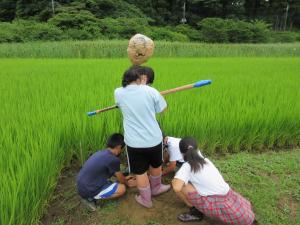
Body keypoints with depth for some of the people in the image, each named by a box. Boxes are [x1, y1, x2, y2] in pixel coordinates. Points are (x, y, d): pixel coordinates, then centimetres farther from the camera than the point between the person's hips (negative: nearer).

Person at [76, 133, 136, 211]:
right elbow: (120, 179, -1)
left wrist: (124, 178, 34)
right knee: (122, 188, -4)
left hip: (81, 186, 9)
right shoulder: (113, 159, -20)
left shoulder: (100, 152, 6)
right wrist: (128, 183, 20)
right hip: (88, 190, -9)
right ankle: (91, 198, -1)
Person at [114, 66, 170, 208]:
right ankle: (155, 188, 52)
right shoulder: (150, 91, -12)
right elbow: (163, 109, 1)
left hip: (134, 142, 0)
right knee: (156, 165, 28)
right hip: (154, 139, 0)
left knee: (140, 172, 19)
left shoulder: (118, 93, -5)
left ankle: (146, 200, 37)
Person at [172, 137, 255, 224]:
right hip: (228, 196, 8)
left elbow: (176, 187, -22)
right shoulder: (205, 160, 10)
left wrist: (174, 181, -1)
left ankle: (196, 212, 8)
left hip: (216, 204, -7)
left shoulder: (186, 166, -7)